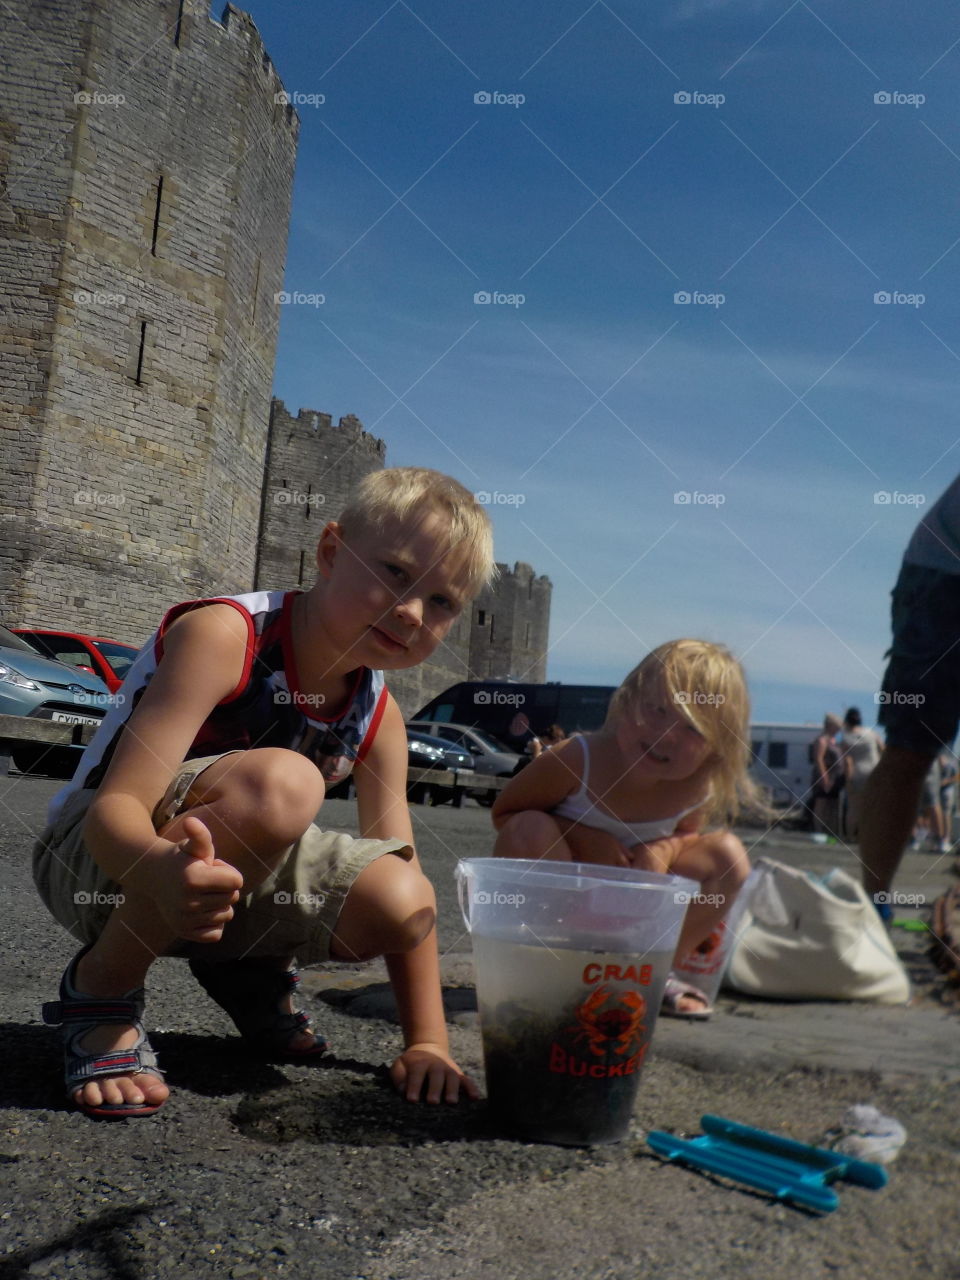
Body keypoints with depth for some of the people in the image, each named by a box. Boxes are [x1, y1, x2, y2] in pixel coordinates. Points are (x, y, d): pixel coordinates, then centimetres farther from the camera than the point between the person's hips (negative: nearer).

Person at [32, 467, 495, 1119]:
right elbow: (115, 806, -32)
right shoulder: (224, 634, -25)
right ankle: (104, 986, -12)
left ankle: (247, 966, 13)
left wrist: (428, 1042, -11)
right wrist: (163, 872, -55)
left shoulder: (380, 717, -5)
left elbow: (405, 903, -4)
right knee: (281, 783, -35)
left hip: (230, 874, 6)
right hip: (94, 857, -5)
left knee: (404, 902, -20)